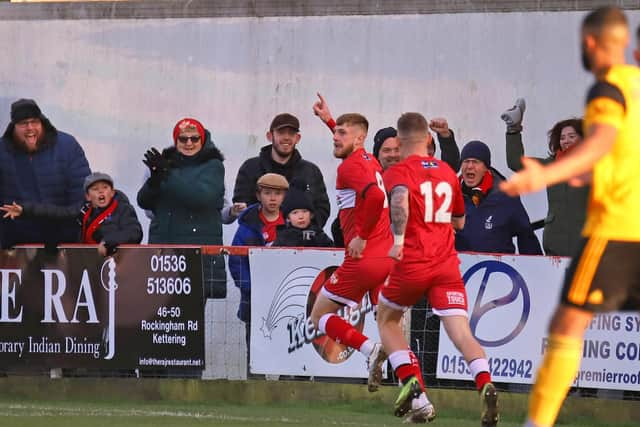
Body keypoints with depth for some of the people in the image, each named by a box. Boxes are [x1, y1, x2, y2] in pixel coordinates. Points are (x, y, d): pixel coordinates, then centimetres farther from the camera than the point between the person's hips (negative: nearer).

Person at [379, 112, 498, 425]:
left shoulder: (397, 172, 0)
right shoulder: (448, 172, 15)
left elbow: (400, 198, -25)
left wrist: (398, 239, -28)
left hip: (412, 262, -3)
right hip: (447, 264, 3)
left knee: (387, 319, 19)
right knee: (461, 332, -6)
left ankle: (414, 389, 3)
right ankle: (486, 386, -33)